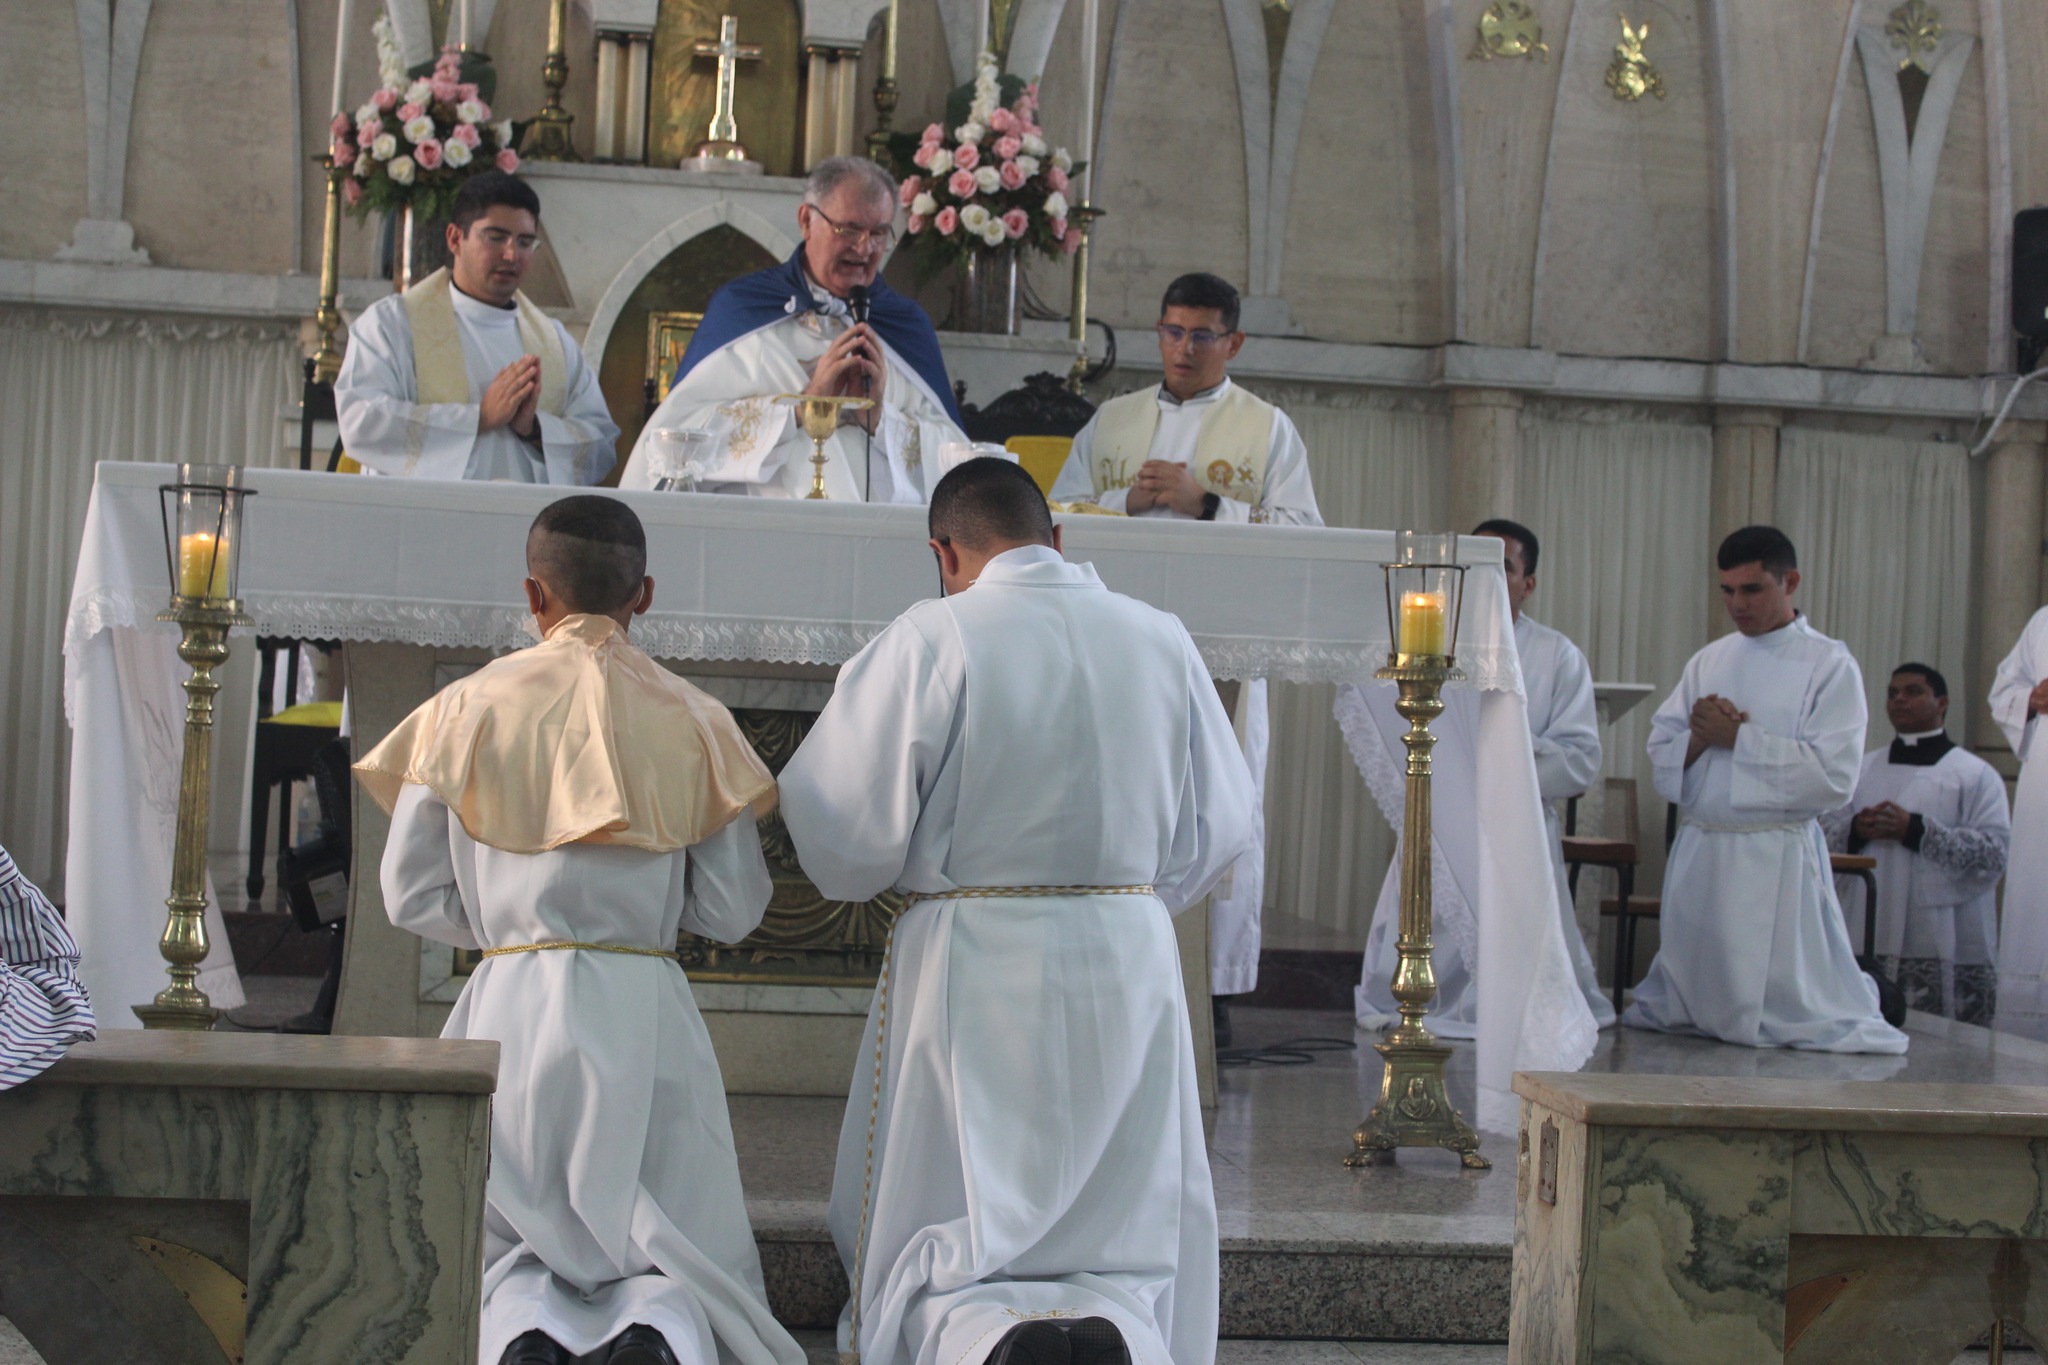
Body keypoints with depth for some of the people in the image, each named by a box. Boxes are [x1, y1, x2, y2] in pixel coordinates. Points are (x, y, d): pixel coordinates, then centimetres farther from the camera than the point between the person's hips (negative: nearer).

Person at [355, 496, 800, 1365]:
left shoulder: (468, 709, 1)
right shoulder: (692, 722, 1)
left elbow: (410, 895, 3)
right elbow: (732, 913, 1)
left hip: (510, 1009, 1)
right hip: (642, 1012, 0)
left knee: (513, 1257, 14)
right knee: (678, 1263, 10)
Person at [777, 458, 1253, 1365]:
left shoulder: (929, 641, -10)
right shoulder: (1163, 642, 4)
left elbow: (843, 831, -10)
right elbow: (1221, 826, 12)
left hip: (971, 968, -3)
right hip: (1131, 967, 3)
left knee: (936, 1255, 5)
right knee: (1130, 1248, 13)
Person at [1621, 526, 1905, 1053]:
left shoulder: (1830, 666, -4)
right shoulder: (1708, 662, 14)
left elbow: (1833, 775, -14)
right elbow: (1660, 749, 11)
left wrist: (1737, 737, -12)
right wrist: (1700, 738, -10)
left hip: (1776, 860, -5)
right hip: (1698, 852, 5)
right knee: (1678, 1005, 11)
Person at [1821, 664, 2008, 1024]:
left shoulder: (1976, 774, 4)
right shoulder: (1863, 769, 19)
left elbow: (1993, 853, -8)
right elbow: (1824, 836, 14)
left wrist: (1916, 831, -15)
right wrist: (1856, 830, -8)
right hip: (1868, 941, 4)